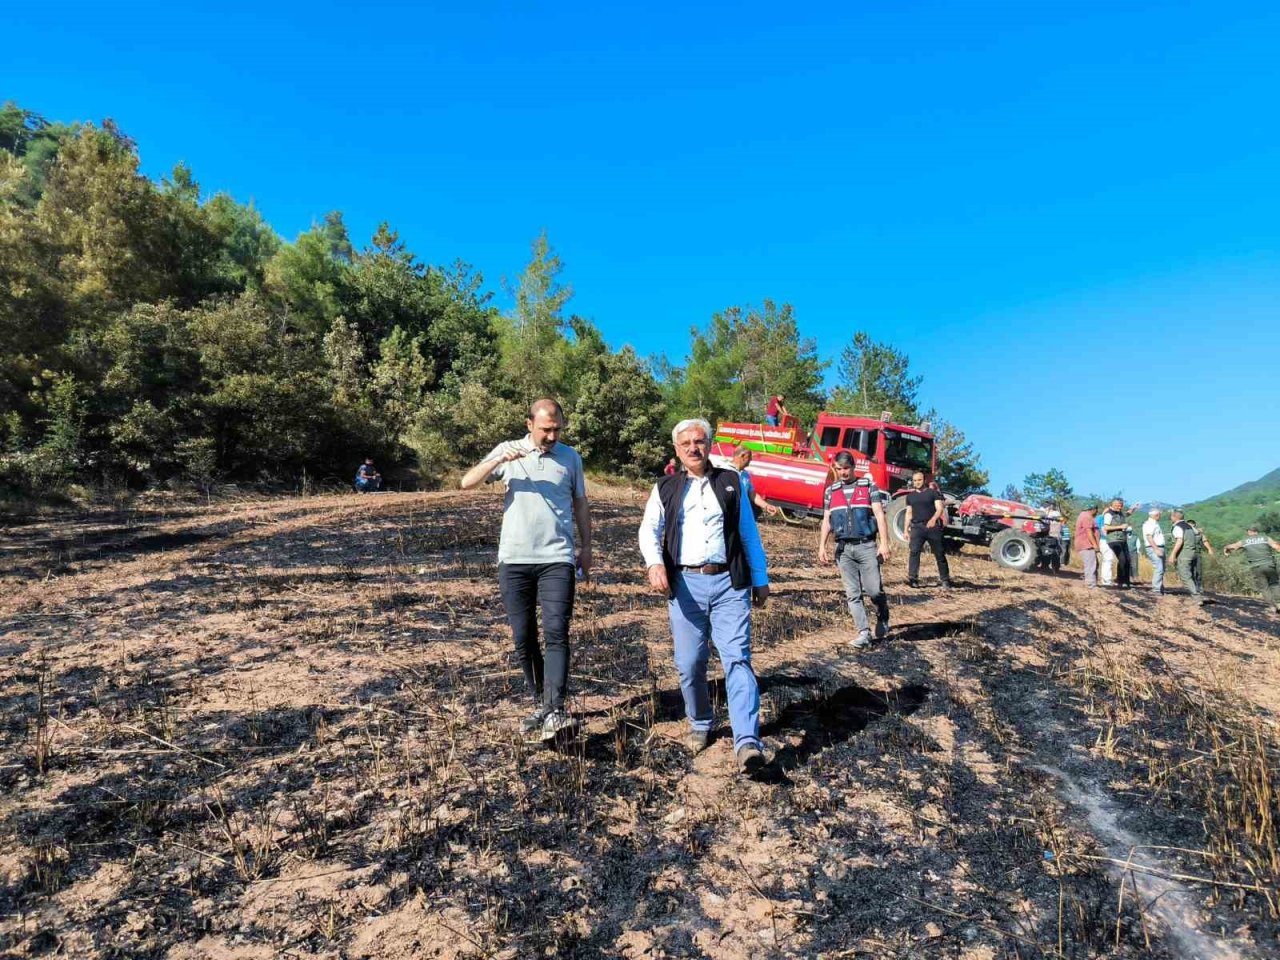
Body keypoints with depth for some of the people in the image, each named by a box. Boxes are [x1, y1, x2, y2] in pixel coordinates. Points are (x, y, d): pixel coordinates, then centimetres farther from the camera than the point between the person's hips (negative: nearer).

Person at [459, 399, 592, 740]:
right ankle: (539, 704, 21)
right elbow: (467, 482, -2)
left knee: (556, 633, -14)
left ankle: (554, 713, -17)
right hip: (514, 559, 1)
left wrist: (586, 546, 13)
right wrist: (499, 460, -16)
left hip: (557, 559, -1)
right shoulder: (507, 450, 6)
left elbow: (580, 504, 17)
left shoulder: (570, 457, 9)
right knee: (523, 639, 7)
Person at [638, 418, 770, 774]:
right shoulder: (665, 488, 11)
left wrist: (760, 578, 13)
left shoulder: (731, 482, 12)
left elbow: (750, 533, 15)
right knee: (689, 664, 6)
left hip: (729, 584, -1)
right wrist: (655, 563, -22)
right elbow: (649, 529, -2)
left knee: (737, 658, -11)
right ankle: (700, 724, 29)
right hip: (685, 584, 1)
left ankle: (747, 743, -16)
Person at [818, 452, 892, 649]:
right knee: (853, 594, 0)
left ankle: (883, 619, 25)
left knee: (874, 590, -4)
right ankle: (864, 633, 4)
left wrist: (884, 543, -13)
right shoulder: (831, 491, 12)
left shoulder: (869, 486, 3)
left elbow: (879, 515, -4)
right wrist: (822, 546, 2)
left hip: (866, 546, -3)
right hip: (843, 549, 3)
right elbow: (826, 521, 12)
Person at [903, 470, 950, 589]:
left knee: (939, 554, 3)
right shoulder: (910, 496, 16)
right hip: (917, 527, 2)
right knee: (914, 551, -13)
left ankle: (945, 580, 10)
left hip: (932, 526, -2)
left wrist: (933, 519, -24)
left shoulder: (933, 492, 5)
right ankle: (912, 578, -16)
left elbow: (940, 509, -4)